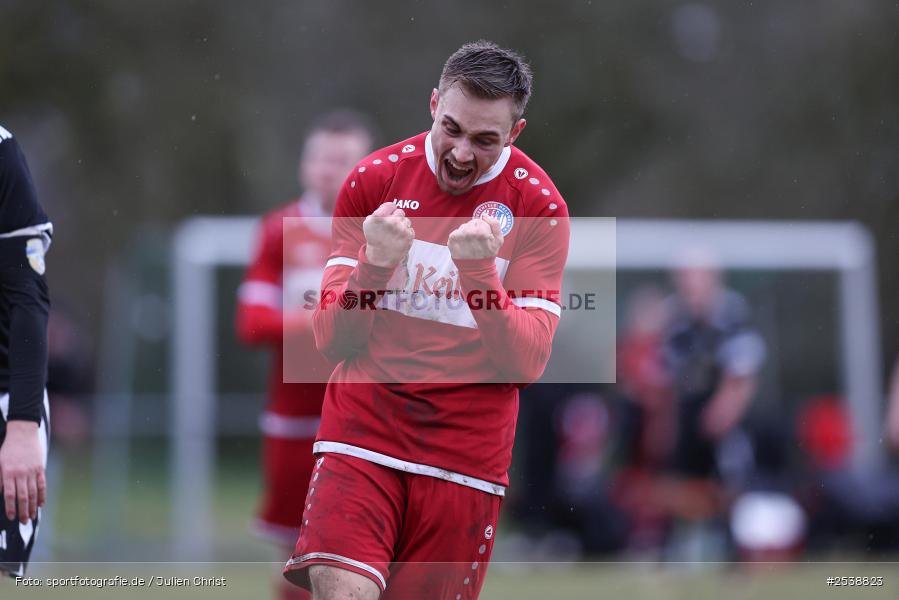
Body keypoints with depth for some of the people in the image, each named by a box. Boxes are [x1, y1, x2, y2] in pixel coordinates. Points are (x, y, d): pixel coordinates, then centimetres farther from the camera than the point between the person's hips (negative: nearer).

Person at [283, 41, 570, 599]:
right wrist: (374, 264, -16)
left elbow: (528, 362, -7)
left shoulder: (539, 207, -1)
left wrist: (480, 271, -21)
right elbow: (333, 339, 2)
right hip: (363, 425, 0)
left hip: (467, 446, 0)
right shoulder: (374, 179, 3)